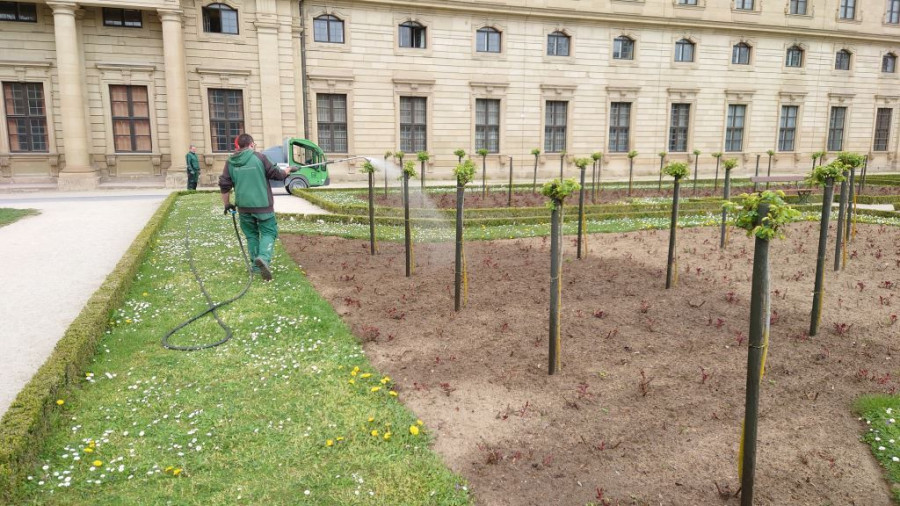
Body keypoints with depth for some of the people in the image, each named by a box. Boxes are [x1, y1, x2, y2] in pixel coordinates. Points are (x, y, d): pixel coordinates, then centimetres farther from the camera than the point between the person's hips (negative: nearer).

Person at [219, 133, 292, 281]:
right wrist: (286, 172, 22)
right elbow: (275, 174, 1)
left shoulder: (230, 162, 5)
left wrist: (227, 204, 18)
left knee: (251, 234, 17)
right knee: (268, 232, 3)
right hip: (262, 205, -4)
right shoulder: (259, 157, -7)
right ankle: (264, 258, -22)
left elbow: (224, 185, 6)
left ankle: (256, 265, 17)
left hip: (244, 206, 4)